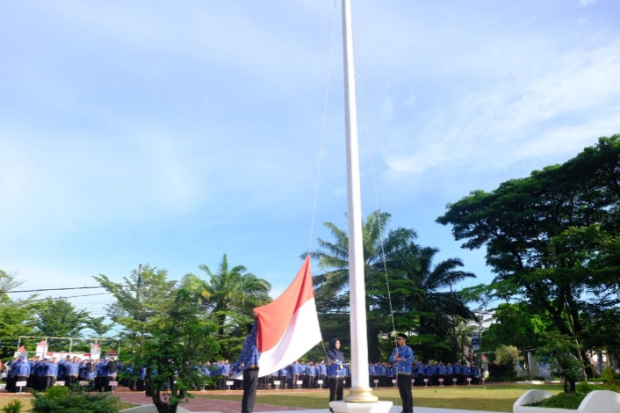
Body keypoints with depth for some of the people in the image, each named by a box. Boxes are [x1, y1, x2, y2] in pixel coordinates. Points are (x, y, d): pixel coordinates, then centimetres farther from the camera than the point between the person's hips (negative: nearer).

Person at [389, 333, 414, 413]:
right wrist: (395, 357, -10)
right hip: (398, 373, 6)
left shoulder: (408, 349, -7)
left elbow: (411, 359, -20)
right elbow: (391, 359, 11)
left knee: (408, 392, -1)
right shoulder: (396, 349, 13)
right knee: (402, 392, 11)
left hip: (406, 373, -6)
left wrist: (401, 359, -14)